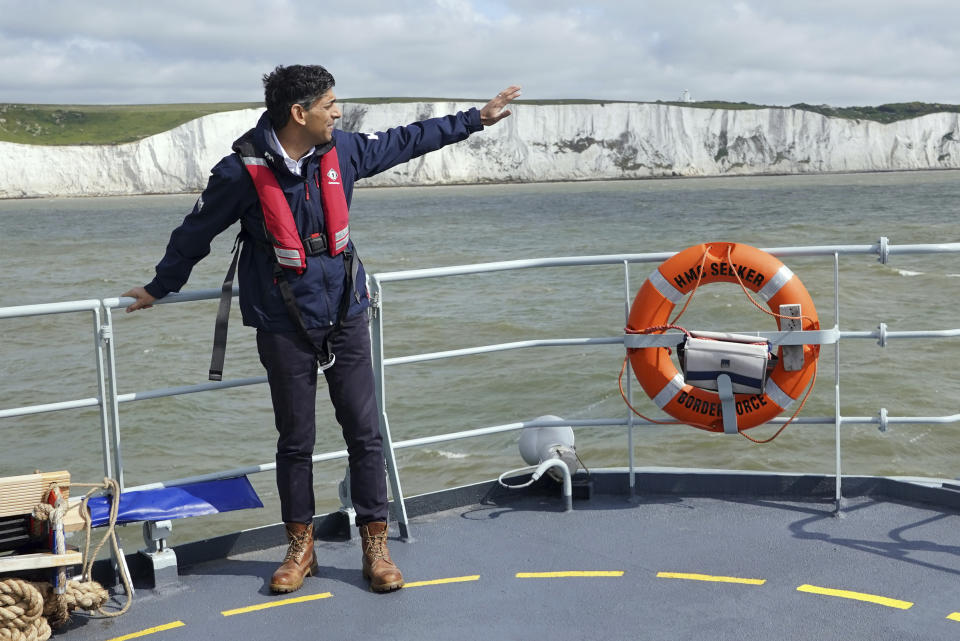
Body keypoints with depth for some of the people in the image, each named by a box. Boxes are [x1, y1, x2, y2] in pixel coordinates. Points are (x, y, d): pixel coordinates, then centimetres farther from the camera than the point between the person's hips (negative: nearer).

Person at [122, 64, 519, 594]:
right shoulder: (243, 171, -13)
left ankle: (375, 547, 15)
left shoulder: (341, 151, -1)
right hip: (284, 327, -3)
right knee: (295, 441, 8)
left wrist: (476, 119, 19)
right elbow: (197, 232, 1)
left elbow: (407, 140, 14)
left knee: (365, 433, 3)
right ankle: (300, 546, 25)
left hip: (345, 317, 4)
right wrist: (159, 288, 12)